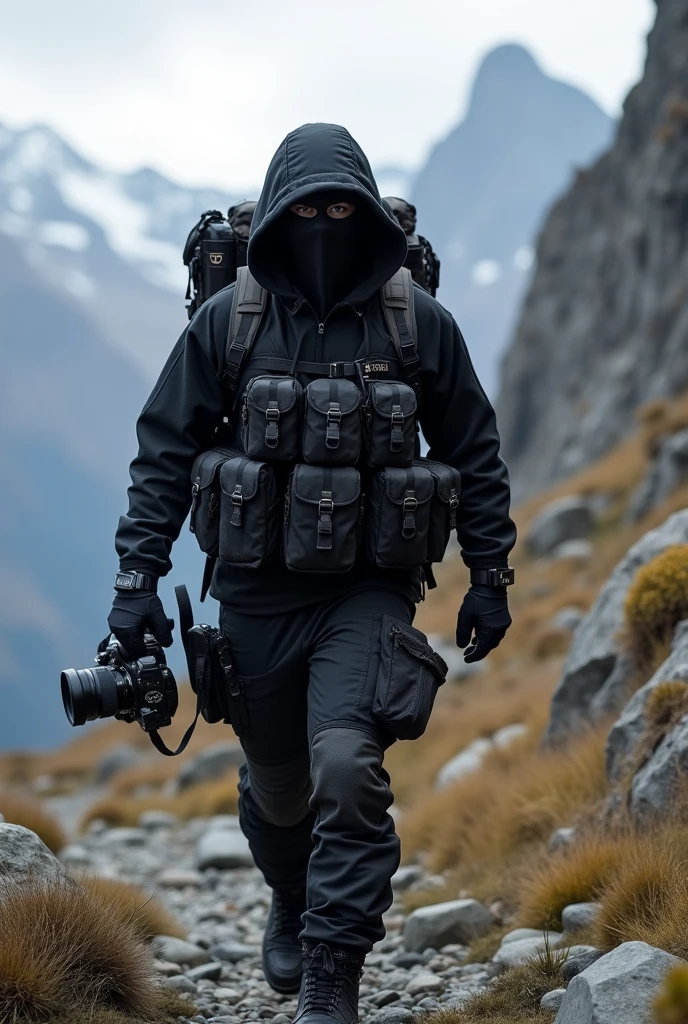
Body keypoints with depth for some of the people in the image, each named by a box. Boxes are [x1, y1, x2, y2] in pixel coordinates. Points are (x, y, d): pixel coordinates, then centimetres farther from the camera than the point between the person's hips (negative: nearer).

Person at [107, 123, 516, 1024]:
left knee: (348, 765, -21)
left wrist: (490, 577, 7)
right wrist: (138, 577, -3)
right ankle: (293, 905, 47)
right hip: (258, 593, 2)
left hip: (369, 588, -1)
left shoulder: (417, 322, -3)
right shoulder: (228, 321, -3)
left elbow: (474, 454, 7)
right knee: (275, 787, 15)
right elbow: (164, 452, 2)